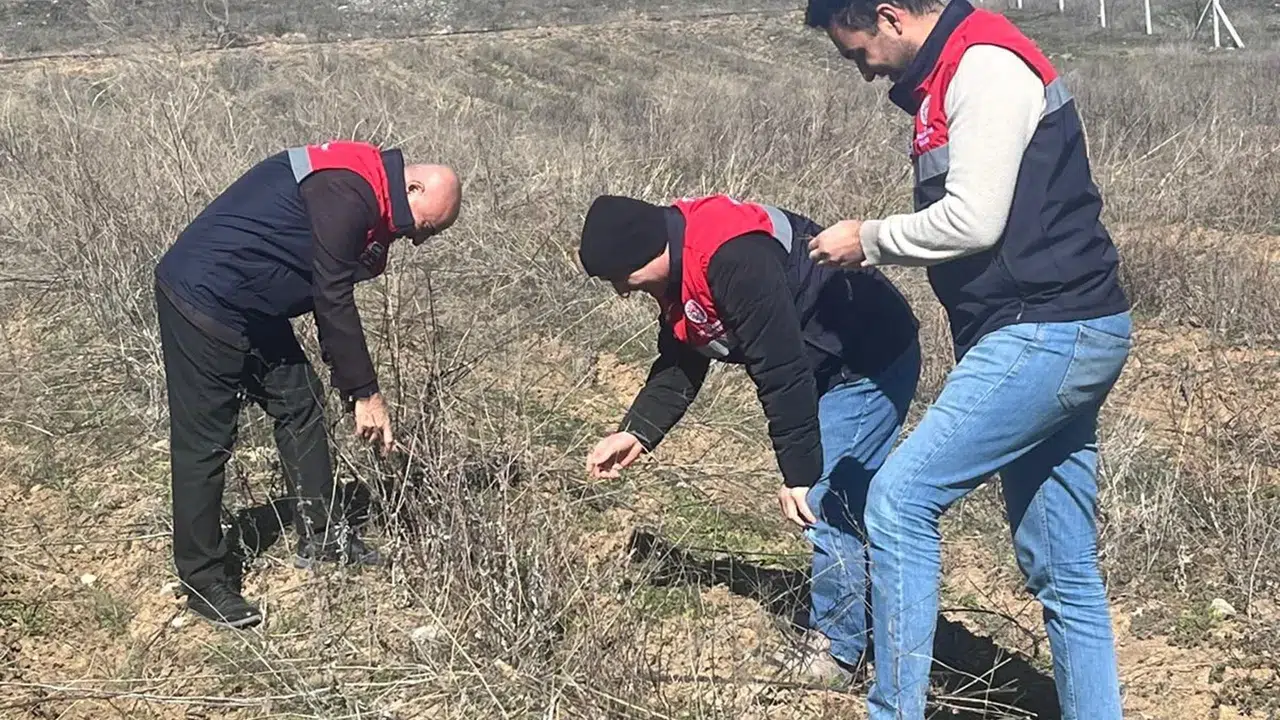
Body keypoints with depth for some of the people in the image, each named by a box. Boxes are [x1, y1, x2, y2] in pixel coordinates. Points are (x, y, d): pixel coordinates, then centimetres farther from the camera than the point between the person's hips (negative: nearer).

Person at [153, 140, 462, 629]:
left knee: (299, 404, 12)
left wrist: (358, 388, 14)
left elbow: (331, 299, 16)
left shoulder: (361, 192, 9)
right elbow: (333, 303, -21)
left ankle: (320, 538, 22)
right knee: (204, 444, -3)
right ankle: (203, 582, 7)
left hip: (251, 308, 10)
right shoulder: (346, 197, -23)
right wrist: (365, 393, -13)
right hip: (203, 300, -10)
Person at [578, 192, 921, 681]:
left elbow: (781, 371, -30)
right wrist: (636, 432, 0)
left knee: (827, 504, -8)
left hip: (873, 359, -10)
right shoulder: (678, 263, 1)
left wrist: (799, 473, -25)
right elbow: (678, 365, 11)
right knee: (839, 507, 14)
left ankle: (836, 649, 6)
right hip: (829, 366, 10)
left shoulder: (734, 260, -32)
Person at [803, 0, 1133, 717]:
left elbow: (972, 222, -19)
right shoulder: (958, 72, 19)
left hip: (1046, 332, -10)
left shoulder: (985, 65, -12)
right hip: (1063, 335, 10)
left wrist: (869, 241, -6)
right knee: (1063, 570, 13)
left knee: (902, 497, -11)